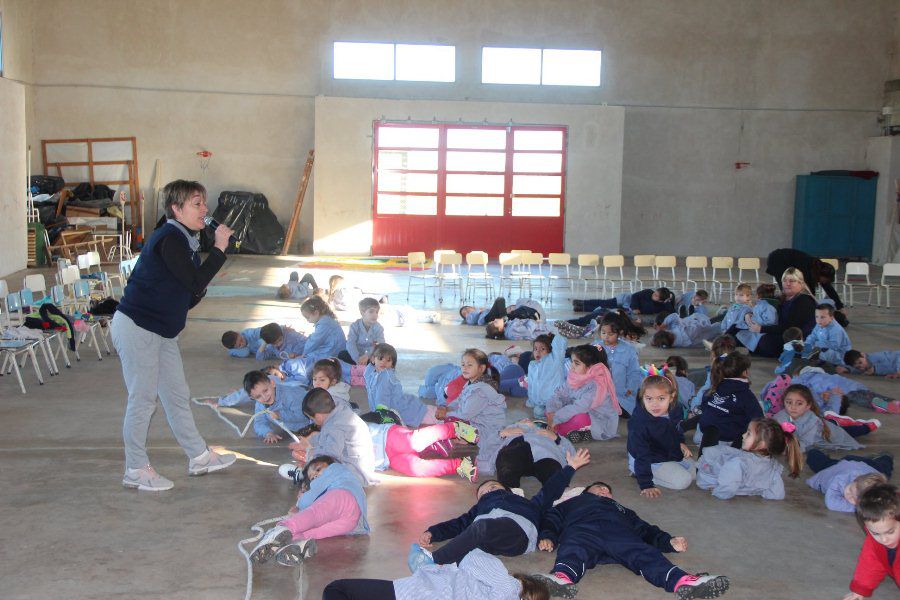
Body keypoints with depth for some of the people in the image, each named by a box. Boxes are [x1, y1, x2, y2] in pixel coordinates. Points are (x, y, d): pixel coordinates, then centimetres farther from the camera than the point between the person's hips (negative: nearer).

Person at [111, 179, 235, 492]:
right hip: (136, 328, -10)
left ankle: (199, 457, 26)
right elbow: (195, 282, -25)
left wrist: (198, 292, -5)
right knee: (143, 400, -1)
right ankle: (136, 471, 11)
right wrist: (219, 248, -20)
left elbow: (189, 296, 15)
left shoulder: (184, 240, 11)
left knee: (177, 395, 15)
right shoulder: (168, 239, -18)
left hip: (161, 331, 10)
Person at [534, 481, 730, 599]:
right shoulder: (573, 503, 41)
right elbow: (552, 518, 25)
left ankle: (683, 582, -56)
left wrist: (668, 541, 9)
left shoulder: (622, 510, 46)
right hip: (581, 529, -2)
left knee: (644, 553, -29)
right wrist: (547, 537, 1)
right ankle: (561, 578, -69)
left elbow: (644, 529, 29)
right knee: (573, 552, -37)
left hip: (620, 533, 2)